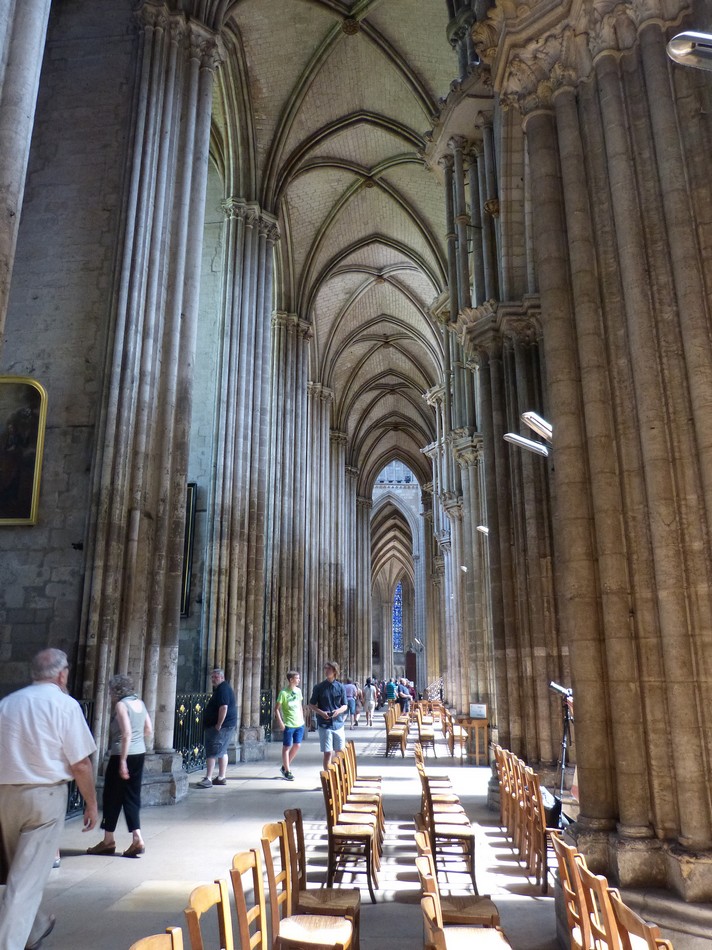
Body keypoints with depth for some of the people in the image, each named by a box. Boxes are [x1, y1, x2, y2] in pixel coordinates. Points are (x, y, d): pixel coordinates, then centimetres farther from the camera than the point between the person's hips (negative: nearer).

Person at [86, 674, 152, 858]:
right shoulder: (139, 703, 10)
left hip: (123, 755, -7)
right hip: (139, 754, 7)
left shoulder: (121, 705, -12)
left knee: (112, 797, 8)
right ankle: (137, 839, 7)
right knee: (132, 796, 12)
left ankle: (109, 841, 20)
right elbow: (148, 730, 13)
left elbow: (127, 733, -21)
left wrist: (122, 761, -20)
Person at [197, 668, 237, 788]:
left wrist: (218, 725, -23)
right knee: (222, 751, 15)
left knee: (212, 752, -10)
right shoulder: (224, 688, 18)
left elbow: (224, 707, -26)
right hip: (228, 725, 11)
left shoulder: (222, 689, -16)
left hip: (221, 726, -11)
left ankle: (208, 779, -12)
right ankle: (221, 778, 21)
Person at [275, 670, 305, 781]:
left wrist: (302, 718, 13)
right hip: (288, 725, -6)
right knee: (286, 747, 4)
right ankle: (287, 771, 13)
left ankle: (285, 767, 24)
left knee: (297, 745, 8)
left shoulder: (298, 690, 6)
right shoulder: (284, 693, -12)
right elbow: (277, 708, -9)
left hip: (299, 724, 6)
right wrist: (280, 722, -14)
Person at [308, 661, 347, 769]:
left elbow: (345, 706, 8)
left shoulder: (340, 687, 4)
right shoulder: (319, 687, -1)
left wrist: (338, 711, -13)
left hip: (338, 723, 2)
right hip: (324, 724, -2)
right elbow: (311, 705, 4)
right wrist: (321, 712, -13)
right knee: (328, 753, -3)